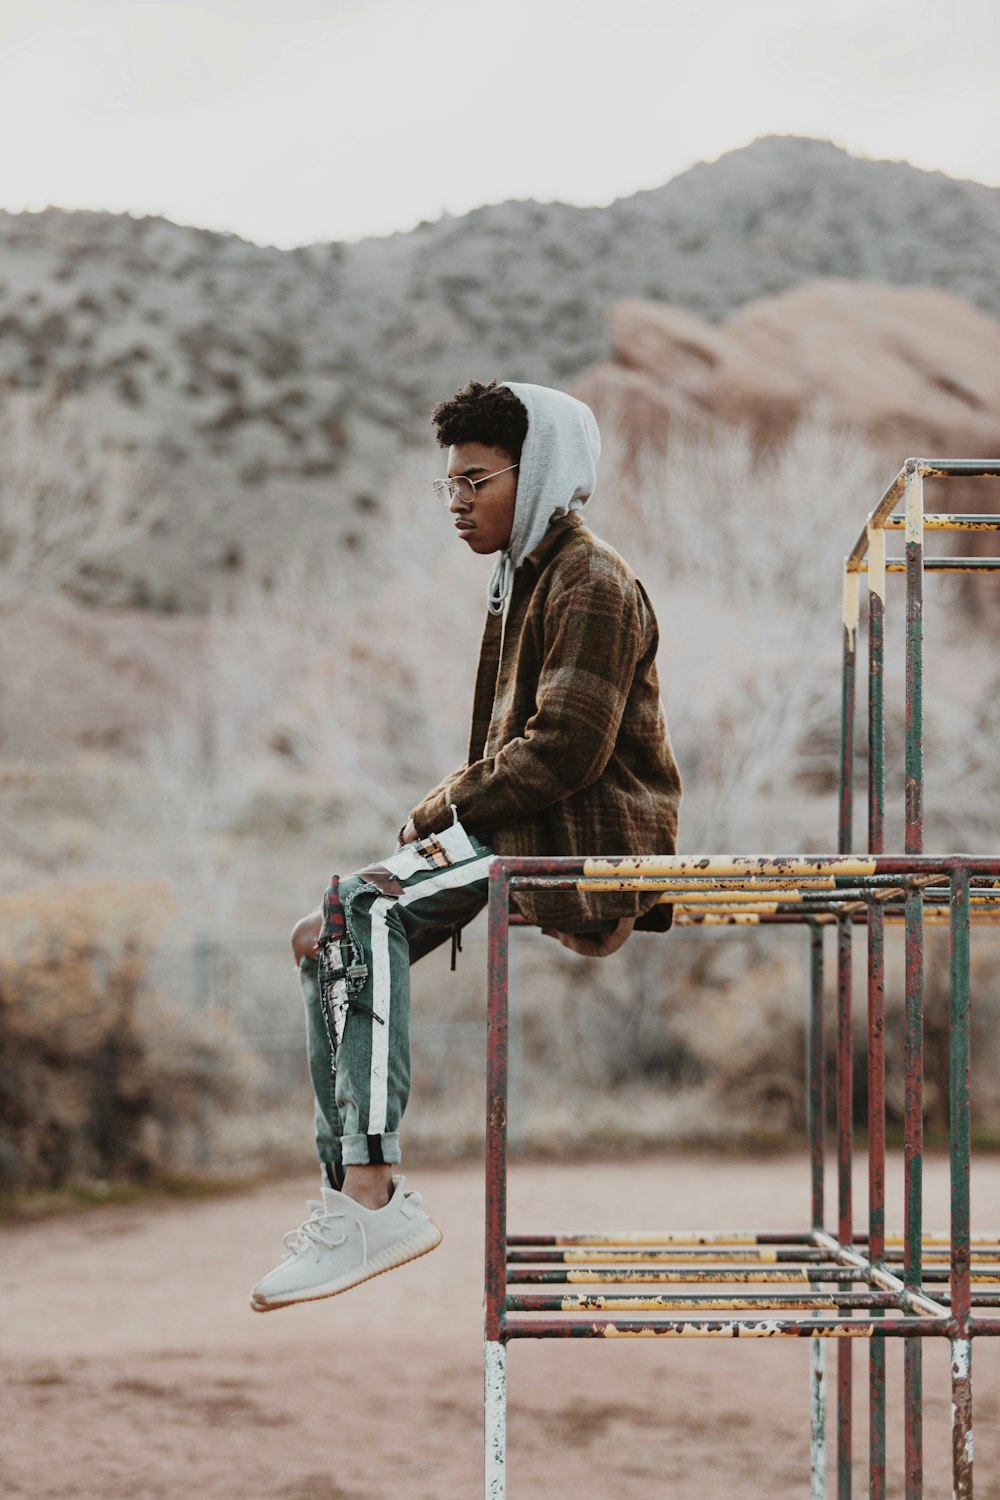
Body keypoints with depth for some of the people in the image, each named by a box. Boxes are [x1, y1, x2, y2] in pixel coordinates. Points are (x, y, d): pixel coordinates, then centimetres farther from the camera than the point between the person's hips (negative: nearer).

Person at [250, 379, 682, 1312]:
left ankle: (373, 1202, -33)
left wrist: (450, 803, -12)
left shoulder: (592, 585, -11)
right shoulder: (525, 580, 20)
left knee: (365, 912, -26)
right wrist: (454, 805, 4)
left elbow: (564, 747, -21)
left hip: (589, 846, -10)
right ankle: (347, 1189, 0)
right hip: (526, 832, 10)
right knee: (330, 936, 3)